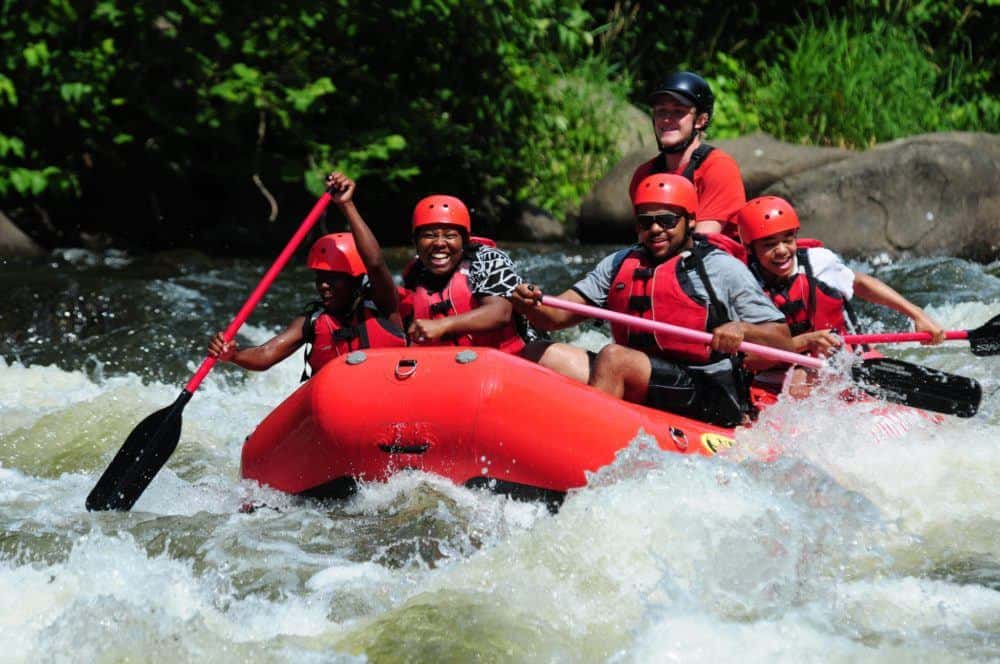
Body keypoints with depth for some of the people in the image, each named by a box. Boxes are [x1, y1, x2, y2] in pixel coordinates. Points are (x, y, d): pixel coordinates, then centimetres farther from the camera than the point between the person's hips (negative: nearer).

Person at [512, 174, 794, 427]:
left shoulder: (723, 268, 2)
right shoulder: (619, 264, 16)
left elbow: (784, 341, -1)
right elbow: (555, 317, 8)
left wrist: (741, 330, -22)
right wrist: (531, 305, -15)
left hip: (710, 401, -6)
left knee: (613, 357, -29)